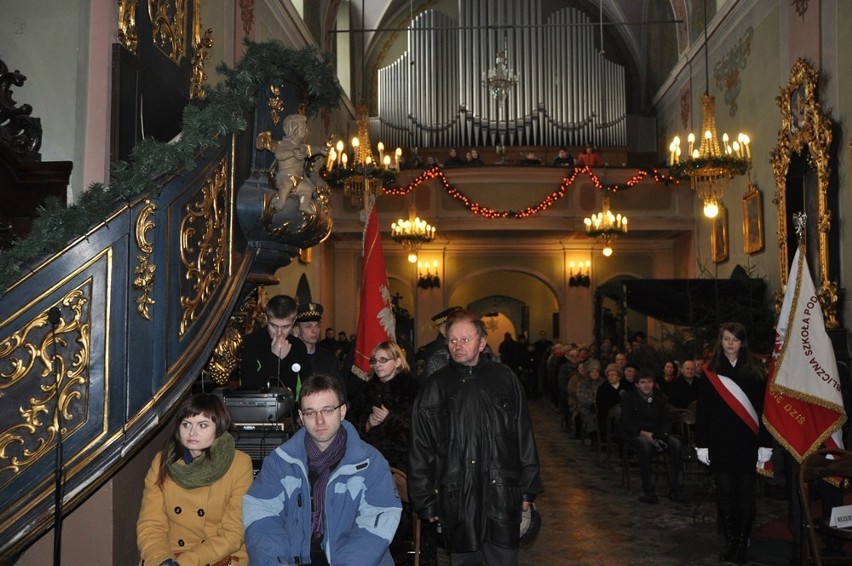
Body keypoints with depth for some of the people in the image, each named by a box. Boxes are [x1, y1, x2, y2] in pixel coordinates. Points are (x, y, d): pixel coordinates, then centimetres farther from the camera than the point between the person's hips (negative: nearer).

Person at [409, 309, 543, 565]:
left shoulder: (504, 378, 1)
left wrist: (528, 488, 6)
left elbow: (524, 437, 6)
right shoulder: (434, 387, 1)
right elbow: (420, 450, 3)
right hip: (456, 499, 0)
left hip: (502, 496, 0)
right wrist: (425, 501, 2)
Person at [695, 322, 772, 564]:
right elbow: (702, 410, 4)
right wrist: (701, 444, 0)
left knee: (746, 492, 3)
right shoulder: (711, 371, 4)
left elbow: (764, 408, -1)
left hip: (747, 442, -1)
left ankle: (743, 542, 14)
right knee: (725, 492, 5)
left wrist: (765, 444, -5)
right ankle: (730, 540, 15)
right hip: (720, 442, 1)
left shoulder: (755, 369, 1)